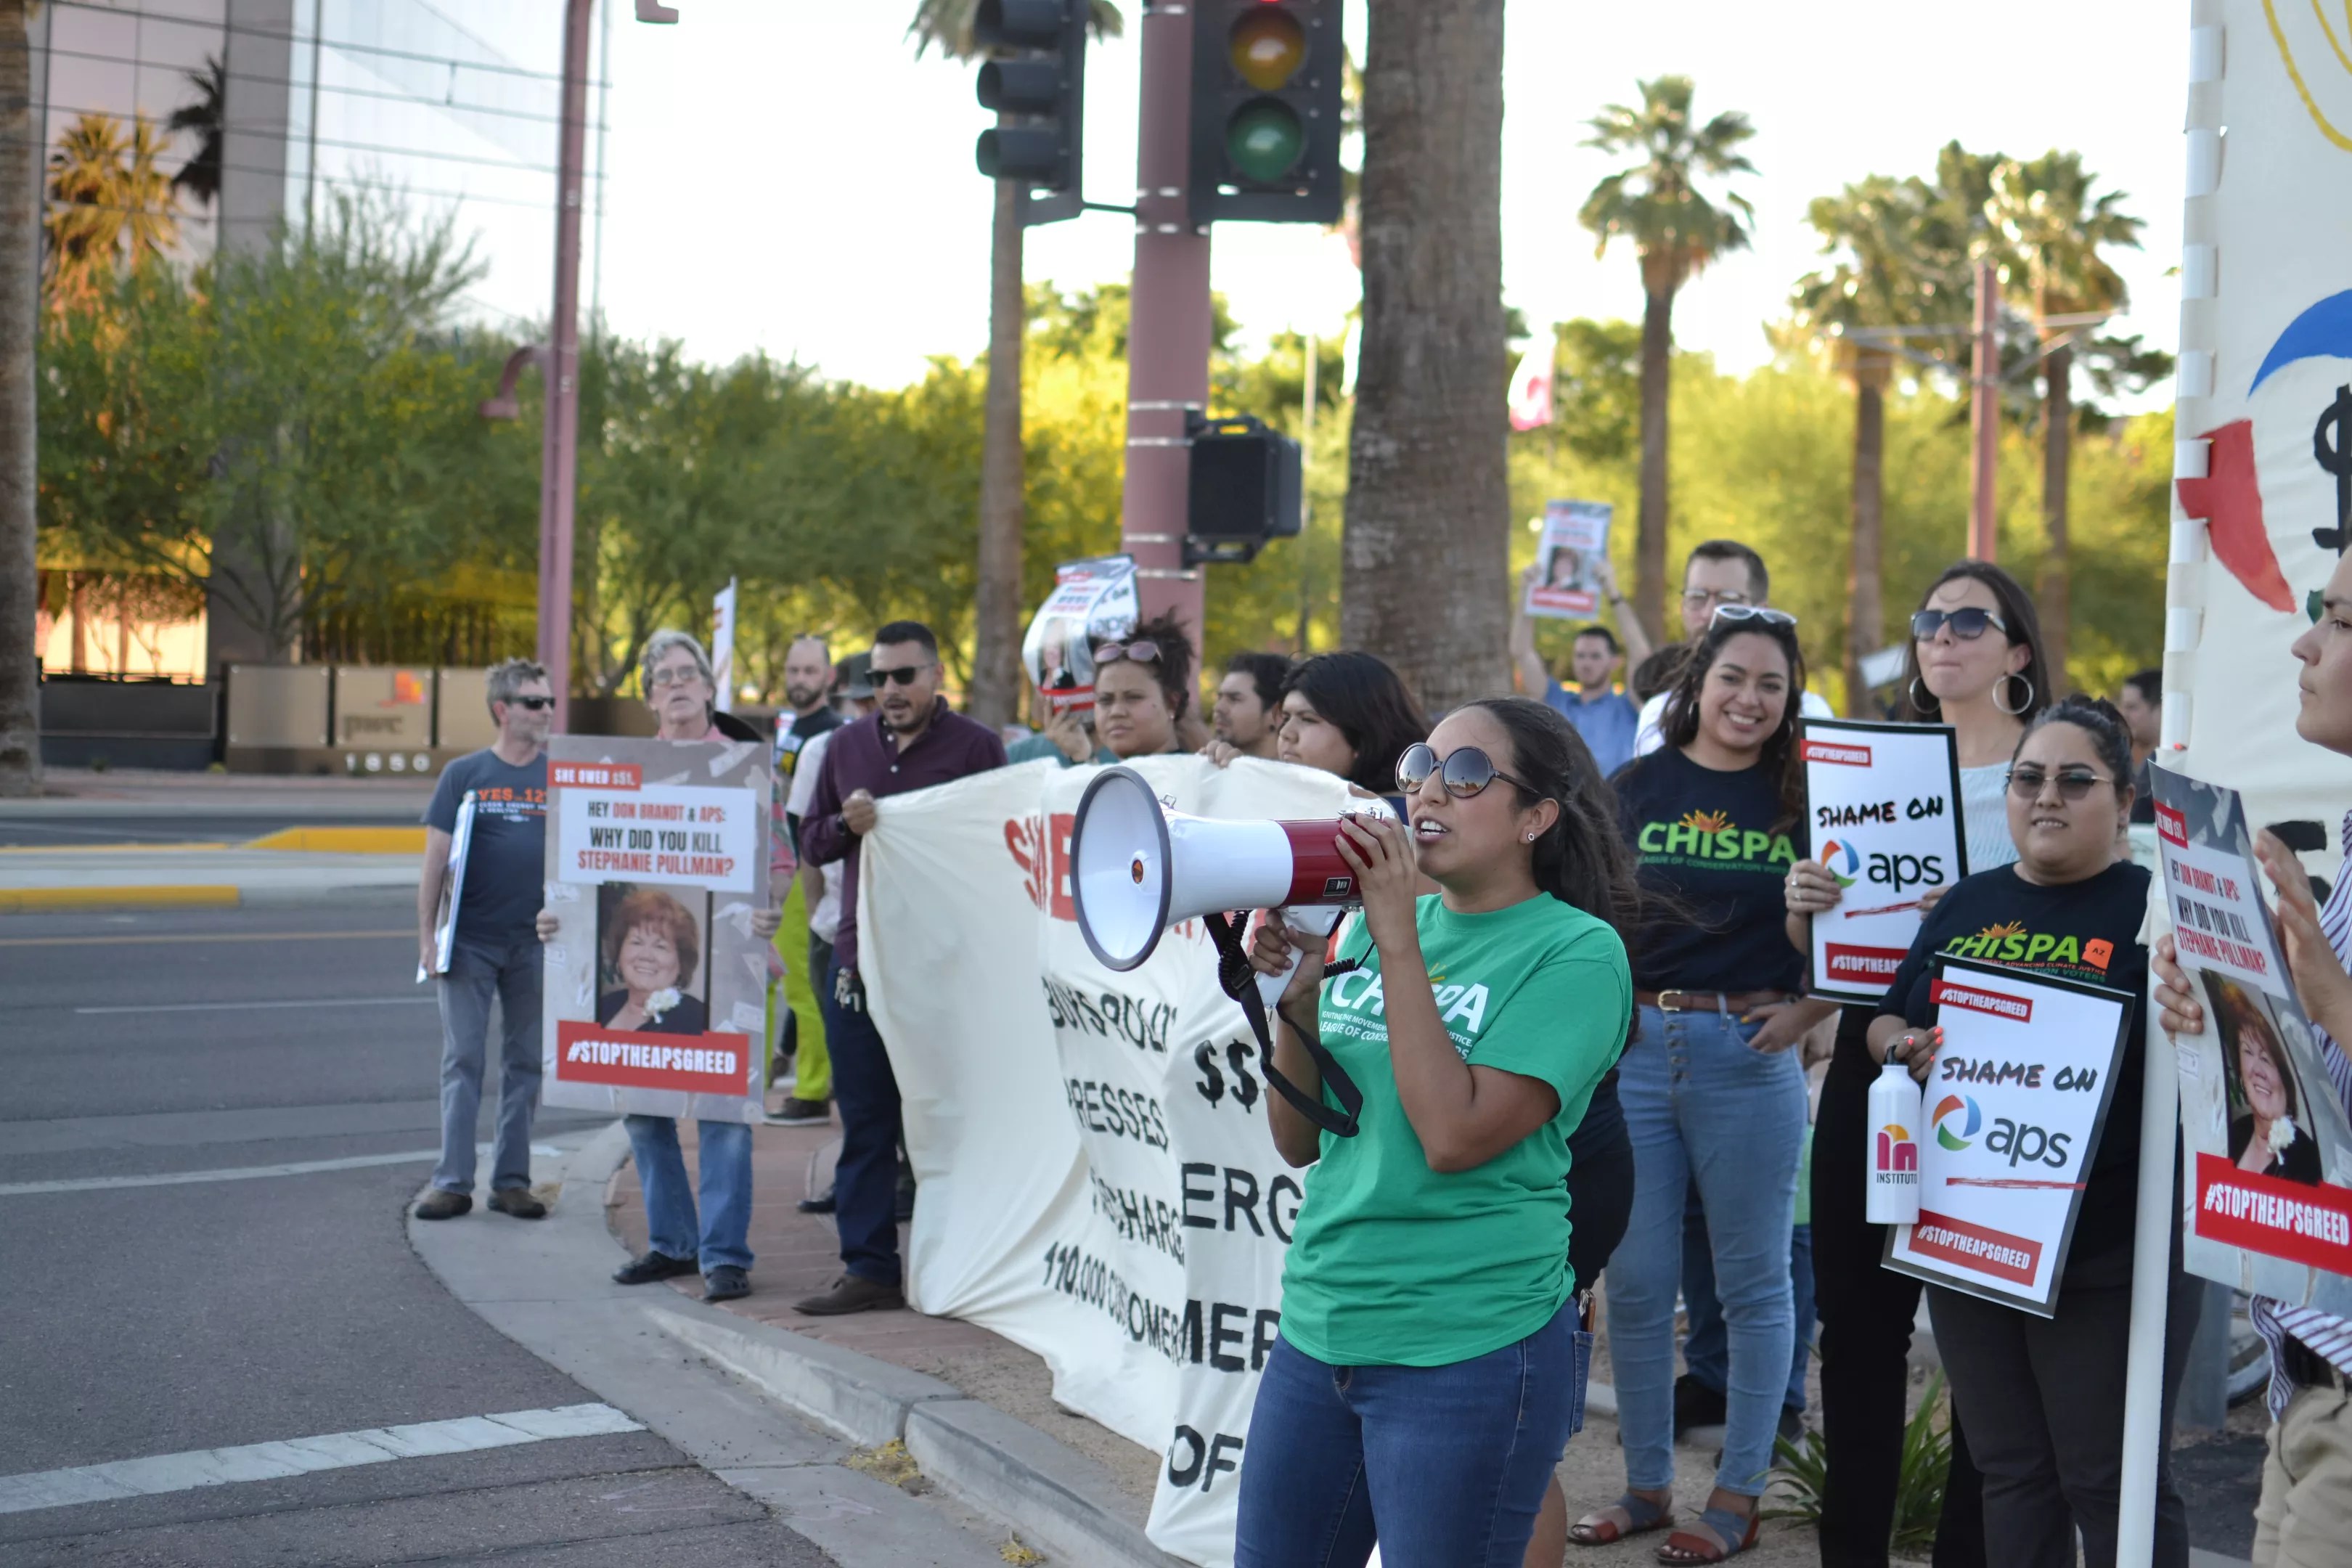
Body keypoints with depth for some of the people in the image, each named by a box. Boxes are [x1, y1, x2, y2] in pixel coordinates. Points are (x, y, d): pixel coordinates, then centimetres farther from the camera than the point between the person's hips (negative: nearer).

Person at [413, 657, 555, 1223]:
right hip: (469, 942, -2)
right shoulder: (464, 774, 1)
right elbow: (436, 858, 0)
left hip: (534, 944, 2)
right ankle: (453, 1182, 6)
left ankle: (511, 1181, 15)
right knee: (463, 1061, 1)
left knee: (524, 1064, 7)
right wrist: (426, 938, -5)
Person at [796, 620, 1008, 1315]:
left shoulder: (976, 747, 0)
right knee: (865, 1122, 5)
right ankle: (868, 1267, 10)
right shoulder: (846, 747, 13)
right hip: (860, 960, 4)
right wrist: (847, 825, -6)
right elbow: (811, 840, 15)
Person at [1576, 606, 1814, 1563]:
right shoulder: (1636, 788, 6)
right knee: (1635, 1281, 7)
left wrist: (1808, 1009, -7)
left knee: (1752, 1280, 5)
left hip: (1749, 1054, -2)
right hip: (1634, 1046, 2)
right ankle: (1647, 1484, 20)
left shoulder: (1804, 798, 2)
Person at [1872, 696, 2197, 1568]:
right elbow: (1886, 1021, 17)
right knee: (2009, 1470, 16)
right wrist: (1906, 1049, -4)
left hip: (2109, 1257, -5)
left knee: (2112, 1483, 3)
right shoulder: (1966, 904, 11)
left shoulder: (2155, 909, -6)